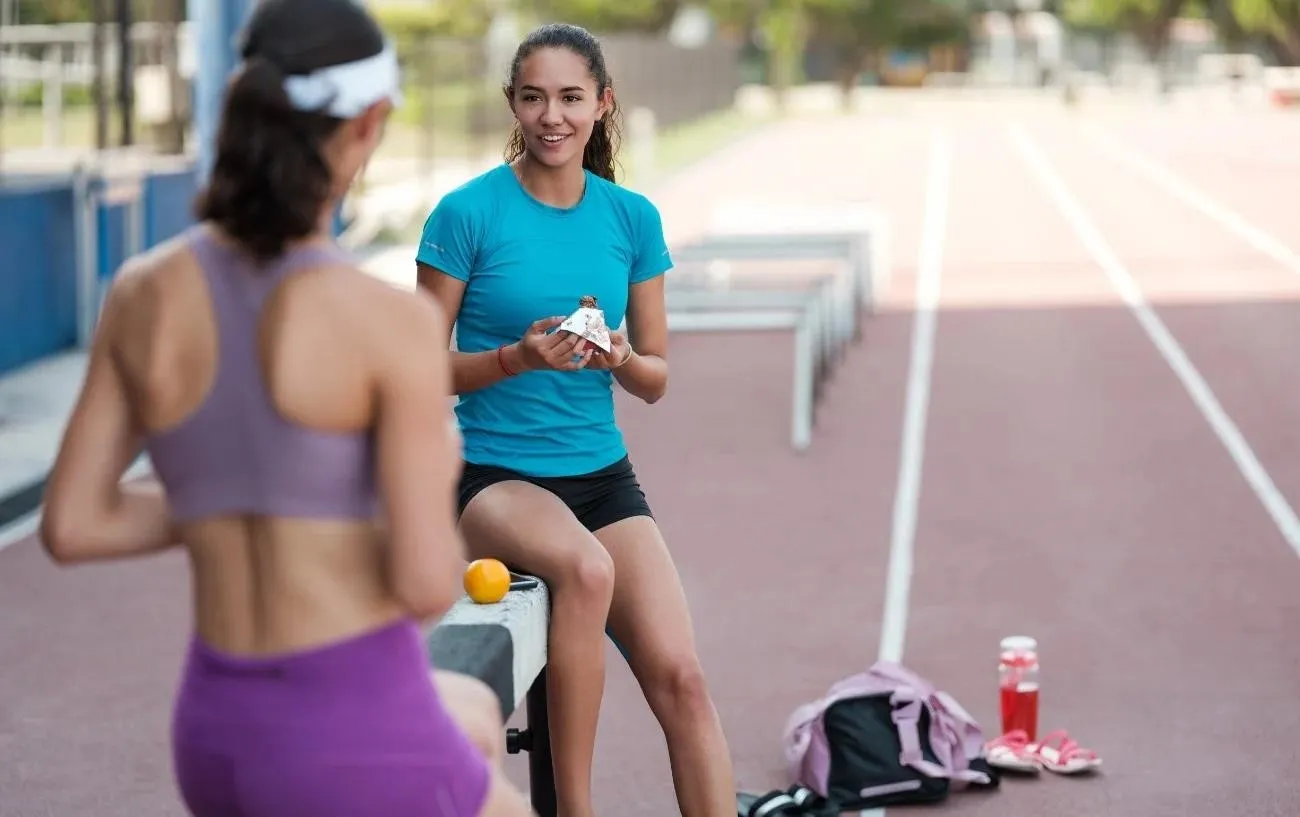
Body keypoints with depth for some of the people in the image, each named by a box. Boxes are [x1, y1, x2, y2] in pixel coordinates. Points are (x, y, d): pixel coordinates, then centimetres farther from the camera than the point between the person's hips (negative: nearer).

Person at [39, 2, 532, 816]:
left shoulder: (142, 292, -1)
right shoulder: (395, 321, -18)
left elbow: (70, 527, 4)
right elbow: (427, 588, -18)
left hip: (223, 739, 6)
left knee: (478, 714, 39)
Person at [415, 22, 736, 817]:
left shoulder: (632, 217, 5)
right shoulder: (468, 212, -6)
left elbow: (656, 378, 10)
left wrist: (619, 358, -13)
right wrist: (519, 356, -20)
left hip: (603, 474, 4)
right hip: (494, 474, -4)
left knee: (679, 676, -14)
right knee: (586, 567, -35)